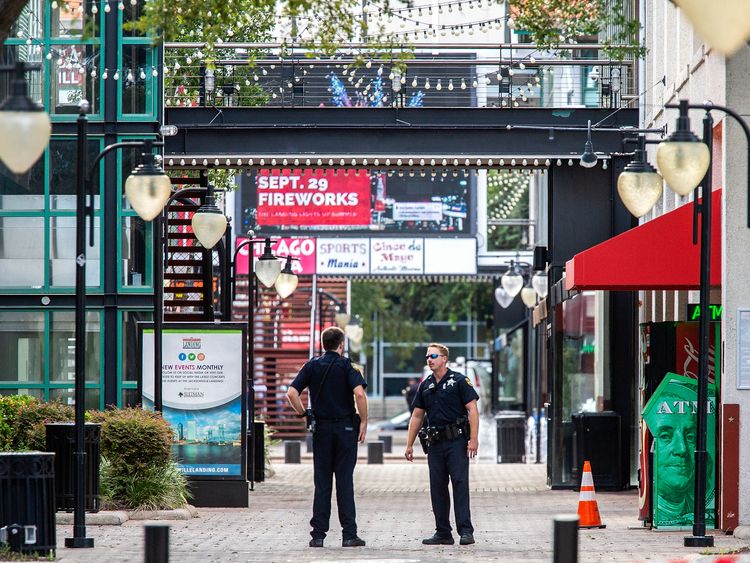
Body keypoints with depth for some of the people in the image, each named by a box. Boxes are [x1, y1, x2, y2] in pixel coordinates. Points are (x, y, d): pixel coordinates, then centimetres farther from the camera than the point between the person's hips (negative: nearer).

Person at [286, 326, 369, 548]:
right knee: (345, 481, 0)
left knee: (321, 482, 6)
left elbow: (291, 393, -4)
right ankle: (349, 534, -1)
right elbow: (359, 392, -19)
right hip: (345, 428, -2)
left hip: (321, 429, 2)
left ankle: (318, 534, 3)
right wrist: (363, 421, -10)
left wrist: (303, 414, 9)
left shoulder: (312, 366, 5)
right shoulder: (347, 366, -4)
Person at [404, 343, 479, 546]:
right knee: (437, 488, 4)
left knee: (460, 483, -10)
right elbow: (417, 416, 19)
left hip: (456, 441, -6)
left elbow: (472, 409, -7)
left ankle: (465, 531, -12)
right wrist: (409, 444, 15)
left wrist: (473, 439, -16)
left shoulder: (459, 381, -2)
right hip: (435, 443, 6)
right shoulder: (426, 386, 14)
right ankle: (443, 533, 9)